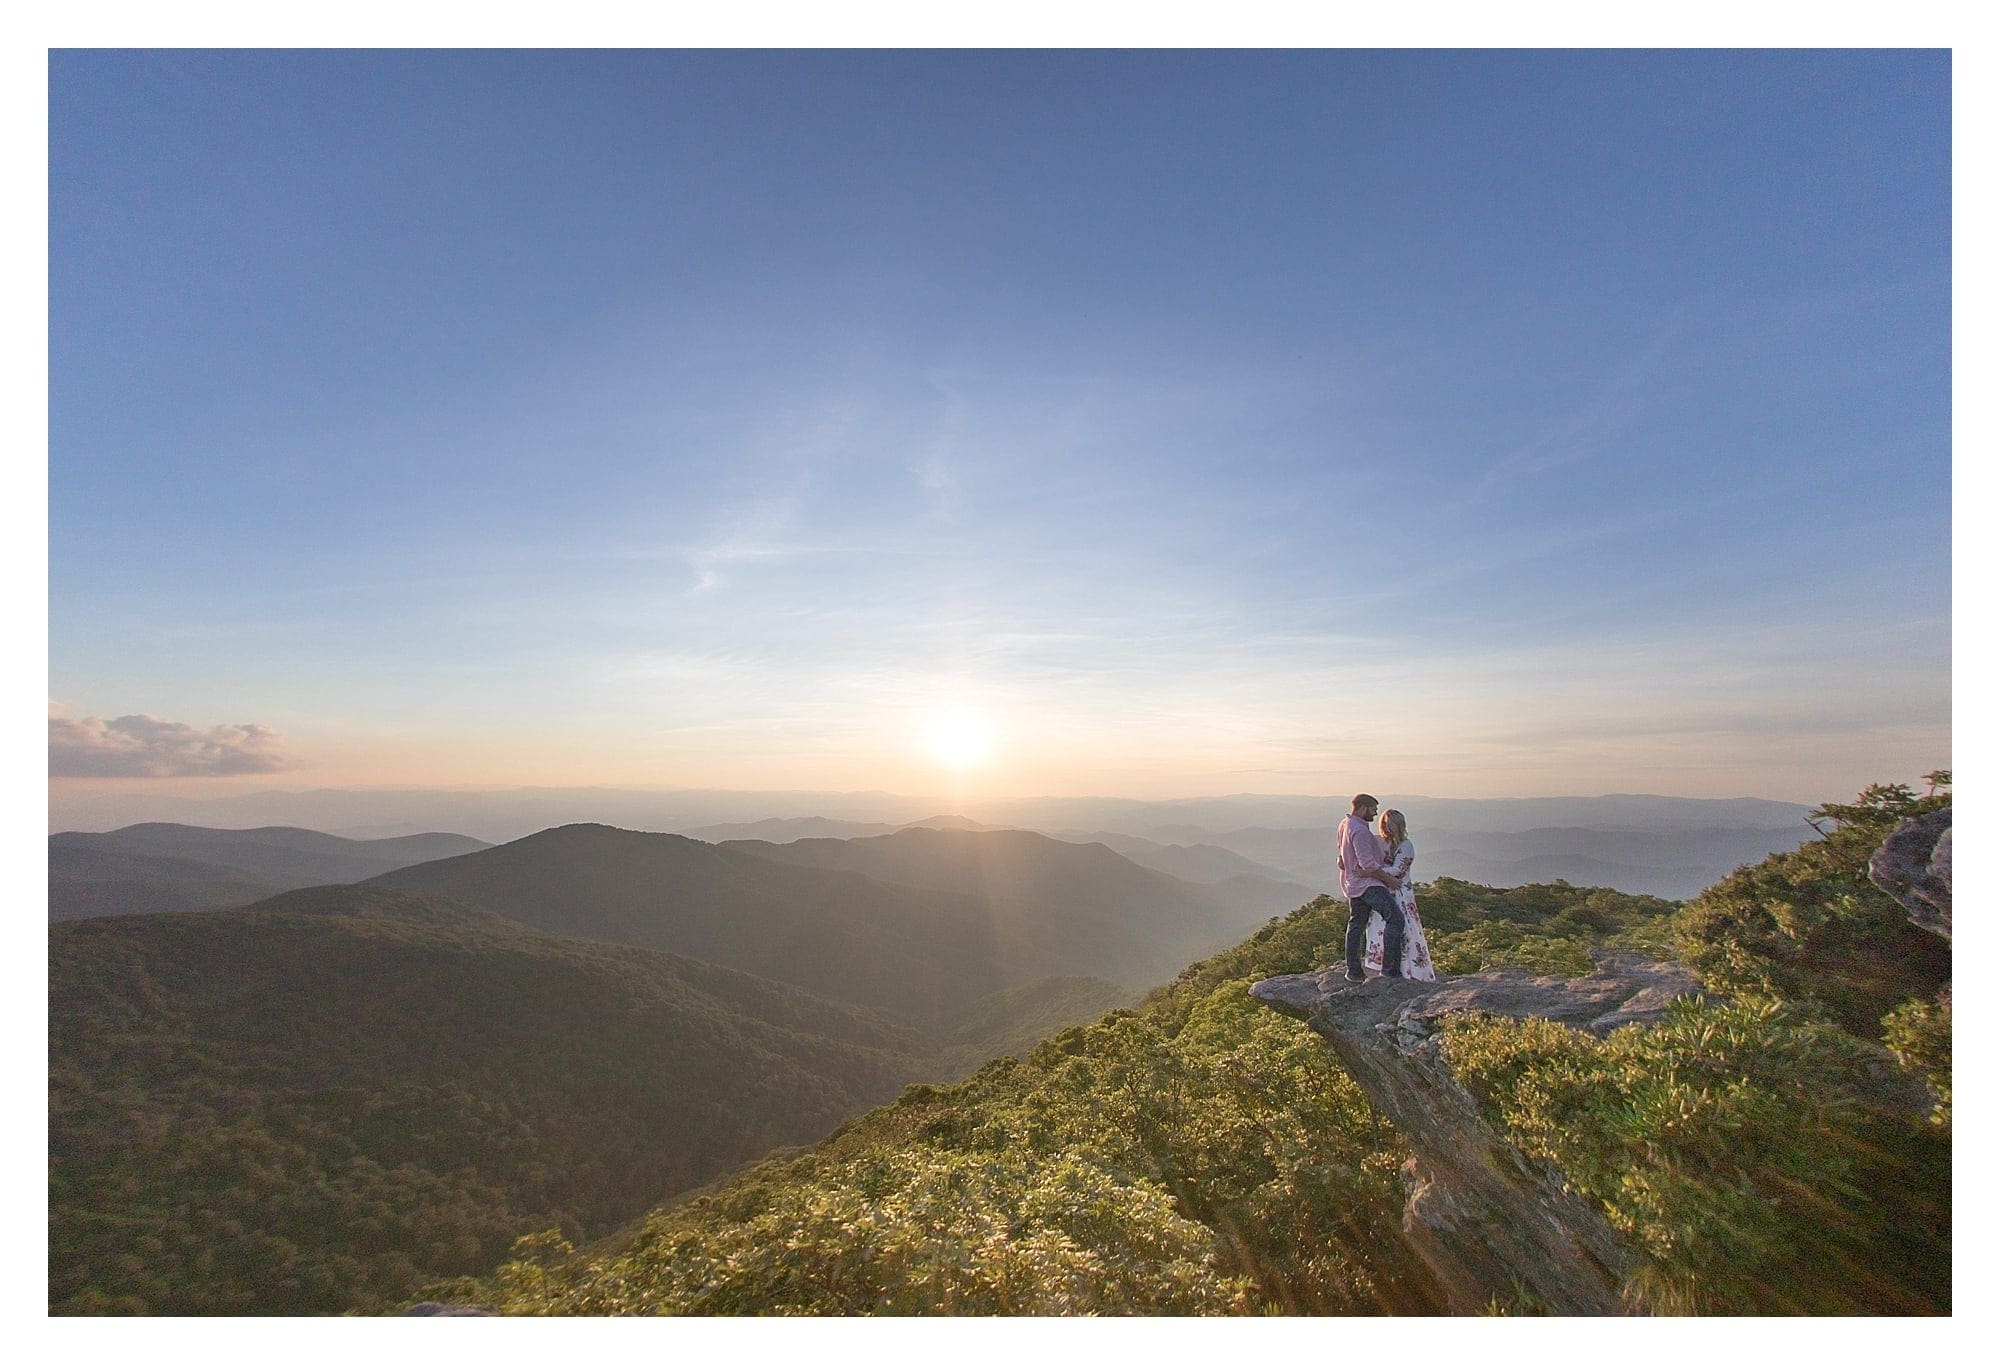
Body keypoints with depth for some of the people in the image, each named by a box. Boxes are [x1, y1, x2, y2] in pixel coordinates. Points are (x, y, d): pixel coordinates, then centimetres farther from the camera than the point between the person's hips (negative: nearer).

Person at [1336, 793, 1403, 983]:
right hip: (1368, 883, -10)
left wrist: (1383, 859, 14)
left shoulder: (1345, 824, 12)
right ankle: (1390, 968, -10)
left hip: (1353, 883, 10)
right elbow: (1367, 863, -23)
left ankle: (1353, 971, 16)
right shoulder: (1359, 830, -20)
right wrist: (1389, 879, -12)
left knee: (1356, 924, 12)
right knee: (1395, 918, -10)